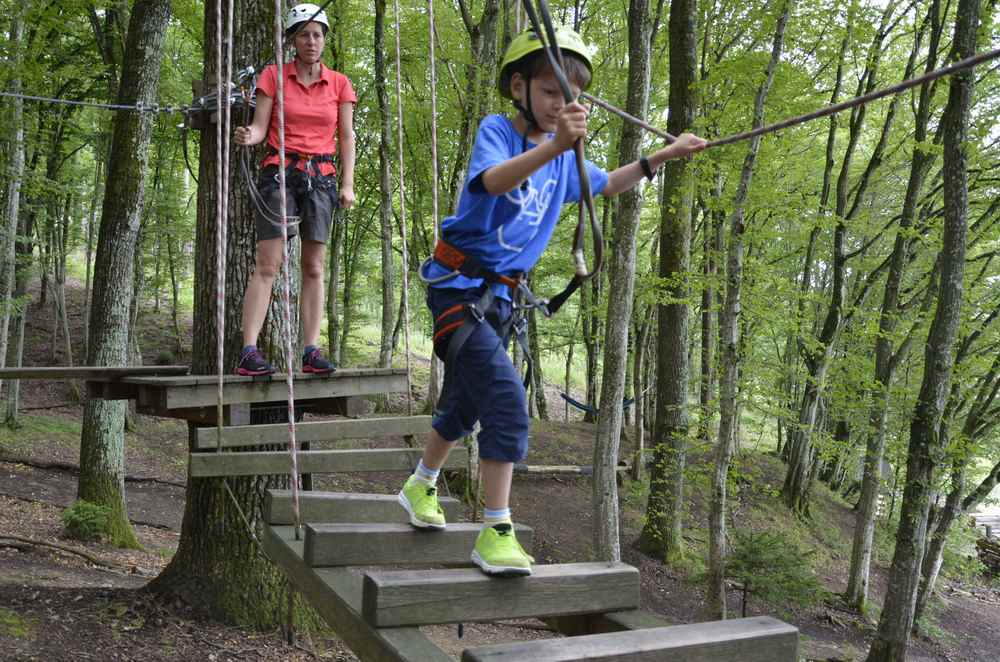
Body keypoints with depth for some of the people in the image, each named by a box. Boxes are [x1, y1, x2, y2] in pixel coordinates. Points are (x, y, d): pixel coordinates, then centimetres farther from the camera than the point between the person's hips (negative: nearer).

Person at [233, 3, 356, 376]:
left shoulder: (339, 83, 10)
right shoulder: (273, 76, 5)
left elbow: (346, 137, 9)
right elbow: (261, 126, 1)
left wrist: (347, 183, -1)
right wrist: (249, 136, -23)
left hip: (321, 177, 3)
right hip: (279, 173, -2)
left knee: (314, 267, 2)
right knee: (267, 264, -10)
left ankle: (311, 351, 3)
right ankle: (249, 352, -13)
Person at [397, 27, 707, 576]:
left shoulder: (564, 156, 8)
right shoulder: (496, 130, -15)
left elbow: (606, 185, 26)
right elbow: (493, 180, -38)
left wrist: (664, 155, 17)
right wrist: (554, 145, -54)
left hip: (498, 295, 8)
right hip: (460, 287, -8)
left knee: (465, 403, 20)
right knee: (507, 399, -20)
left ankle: (419, 488, 43)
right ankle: (495, 532, -11)